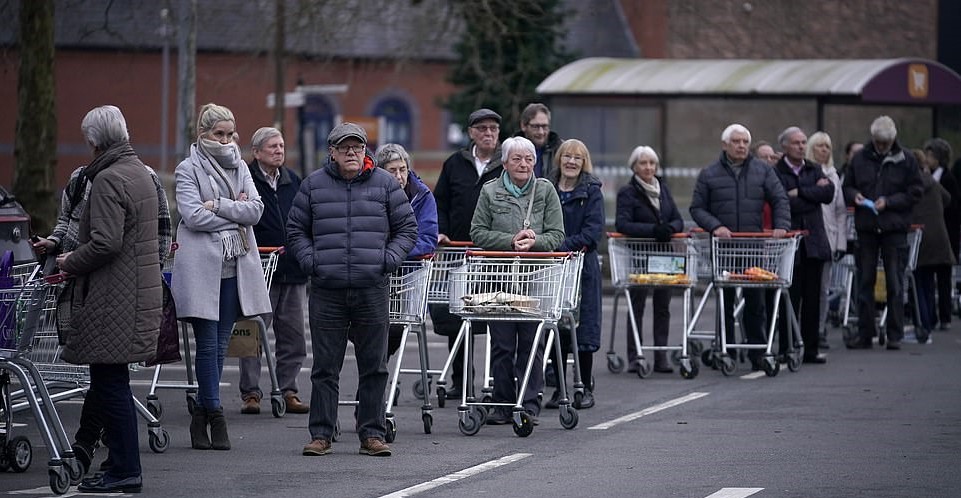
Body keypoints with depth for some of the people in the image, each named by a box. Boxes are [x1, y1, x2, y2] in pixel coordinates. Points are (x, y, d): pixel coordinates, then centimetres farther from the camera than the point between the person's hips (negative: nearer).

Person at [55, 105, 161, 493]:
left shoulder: (108, 180, -14)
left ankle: (125, 470, -4)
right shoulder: (141, 173, 17)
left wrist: (70, 263, -6)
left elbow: (106, 243, -23)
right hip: (139, 292, 10)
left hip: (112, 298, -10)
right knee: (107, 382, 12)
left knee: (110, 384, -6)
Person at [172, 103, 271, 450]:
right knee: (208, 344, -6)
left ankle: (202, 416, 12)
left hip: (234, 267, 5)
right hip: (202, 267, -5)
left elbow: (256, 210, 2)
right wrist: (236, 212, -5)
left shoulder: (239, 168, 14)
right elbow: (193, 216, -13)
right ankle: (214, 415, -1)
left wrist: (219, 206, -10)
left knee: (220, 344, 6)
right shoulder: (188, 170, -1)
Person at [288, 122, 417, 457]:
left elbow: (407, 228, 11)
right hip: (326, 290, 0)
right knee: (325, 367, 3)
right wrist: (311, 261, -1)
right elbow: (295, 231, 14)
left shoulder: (385, 184, 7)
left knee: (374, 366, 3)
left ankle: (372, 434, 10)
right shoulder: (314, 185, 7)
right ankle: (320, 435, 8)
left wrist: (388, 260, -2)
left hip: (372, 289, 0)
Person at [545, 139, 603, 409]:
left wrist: (564, 245, -20)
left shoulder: (591, 191, 0)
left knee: (582, 328, -1)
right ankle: (559, 388, 12)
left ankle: (586, 388, 9)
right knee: (555, 328, 3)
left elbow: (593, 231, -9)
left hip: (582, 266, -3)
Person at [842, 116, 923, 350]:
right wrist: (854, 196, -9)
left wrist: (888, 202, -13)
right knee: (865, 281, 5)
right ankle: (865, 333, 10)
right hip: (866, 227, 2)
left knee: (895, 282, 0)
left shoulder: (906, 160, 0)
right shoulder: (860, 159, 6)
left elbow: (914, 192, -1)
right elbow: (847, 186, 14)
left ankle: (895, 335, 4)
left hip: (894, 227, -2)